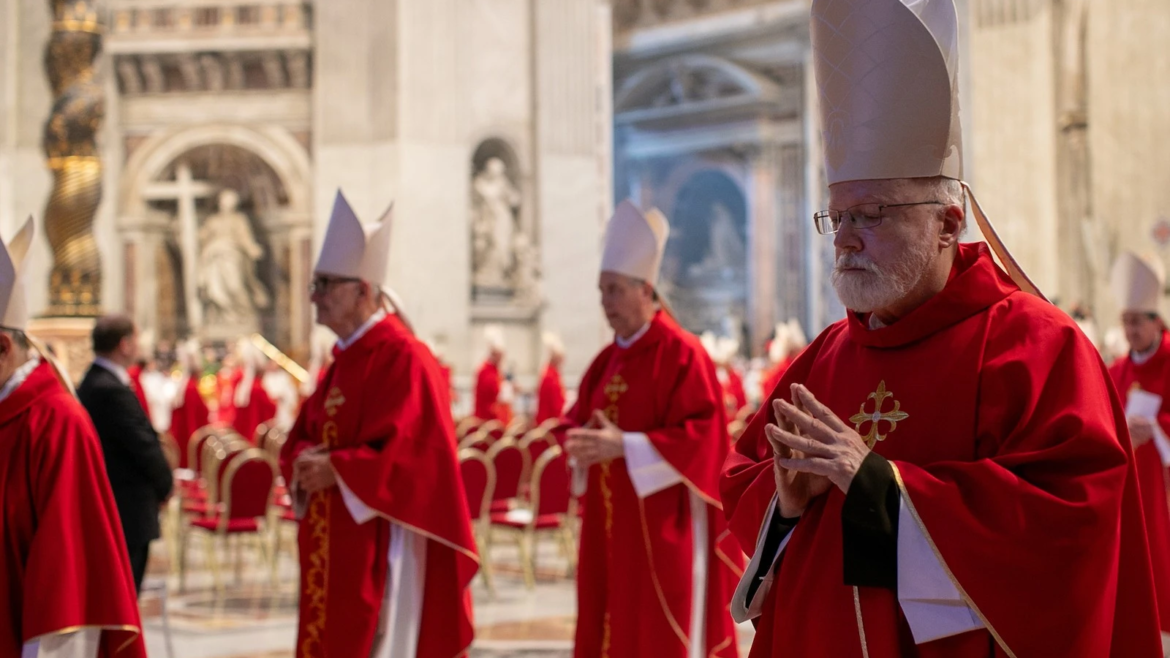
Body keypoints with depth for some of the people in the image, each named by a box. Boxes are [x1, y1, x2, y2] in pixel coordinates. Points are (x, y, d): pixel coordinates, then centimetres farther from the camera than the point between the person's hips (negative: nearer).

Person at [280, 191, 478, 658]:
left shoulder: (403, 357, -13)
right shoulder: (346, 358, 15)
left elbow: (407, 450, -21)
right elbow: (302, 436, 17)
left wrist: (336, 469, -19)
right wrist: (305, 461, -5)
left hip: (382, 546, -9)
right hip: (338, 548, 9)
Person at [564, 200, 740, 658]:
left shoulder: (682, 353, -11)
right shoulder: (607, 360, 13)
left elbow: (702, 434, -18)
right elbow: (577, 420, 18)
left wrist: (626, 445, -23)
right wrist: (581, 441, -6)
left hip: (663, 526, -8)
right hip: (611, 525, 8)